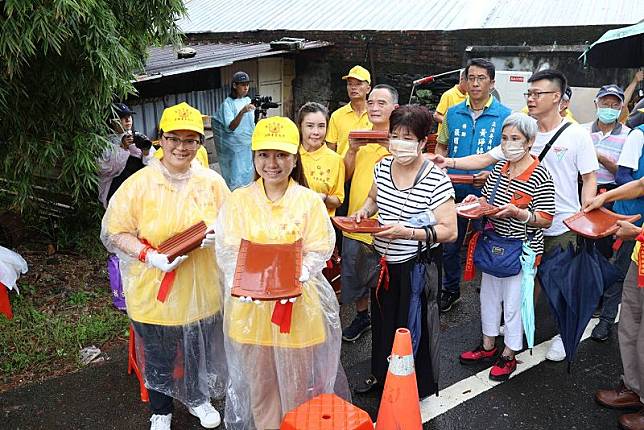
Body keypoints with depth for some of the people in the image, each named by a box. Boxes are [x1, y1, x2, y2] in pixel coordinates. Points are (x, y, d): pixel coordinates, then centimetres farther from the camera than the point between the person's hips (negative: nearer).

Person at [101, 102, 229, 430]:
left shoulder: (212, 181, -4)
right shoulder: (138, 184, -12)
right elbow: (114, 232, -9)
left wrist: (218, 235, -17)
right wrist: (151, 256, -23)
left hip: (202, 290, 2)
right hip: (154, 292, -2)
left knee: (199, 352, 22)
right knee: (159, 359, 17)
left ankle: (197, 398, 51)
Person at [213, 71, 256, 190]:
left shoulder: (248, 100, 6)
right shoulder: (228, 103, -11)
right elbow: (230, 127, -23)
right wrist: (242, 112, -34)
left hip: (248, 146, 6)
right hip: (234, 148, -6)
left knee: (248, 176, 12)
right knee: (236, 179, -4)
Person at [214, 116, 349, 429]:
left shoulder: (309, 200, -5)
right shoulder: (238, 200, -1)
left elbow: (317, 252, -7)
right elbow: (227, 250, -5)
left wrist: (294, 278, -25)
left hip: (298, 303, -1)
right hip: (251, 304, 1)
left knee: (298, 382, 13)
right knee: (259, 381, 16)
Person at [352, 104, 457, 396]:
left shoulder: (436, 180, -19)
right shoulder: (382, 167, -1)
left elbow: (449, 231, -19)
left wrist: (408, 232, -30)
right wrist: (365, 210, -4)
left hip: (417, 264, -6)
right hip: (383, 260, 6)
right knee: (382, 319, 21)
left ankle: (416, 388, 32)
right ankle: (381, 375, 45)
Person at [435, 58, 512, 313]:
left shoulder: (505, 117, -6)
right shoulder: (453, 113, 4)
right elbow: (441, 146, 15)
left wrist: (493, 175, -20)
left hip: (487, 194, -3)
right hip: (454, 191, 3)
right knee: (449, 245, 14)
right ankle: (451, 290, 35)